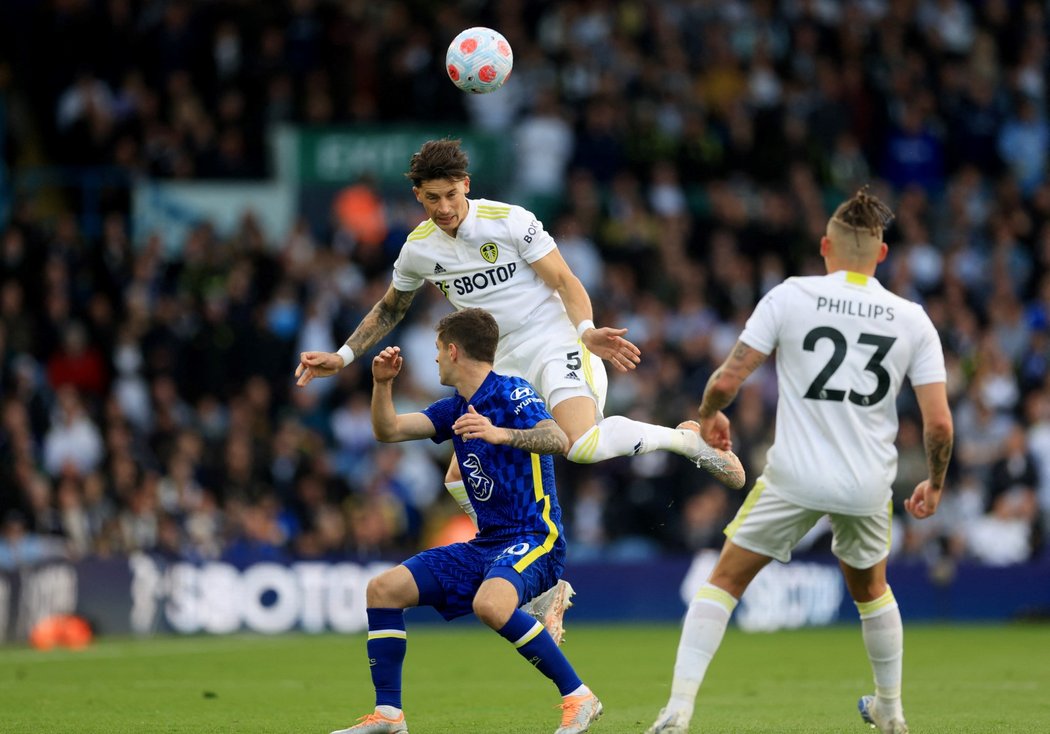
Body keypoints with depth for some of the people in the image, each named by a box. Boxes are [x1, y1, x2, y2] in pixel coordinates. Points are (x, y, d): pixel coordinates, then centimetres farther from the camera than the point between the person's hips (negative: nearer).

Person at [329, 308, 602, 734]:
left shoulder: (511, 394, -10)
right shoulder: (456, 409, 14)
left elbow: (558, 440, -27)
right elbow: (387, 431, 15)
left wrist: (499, 434, -42)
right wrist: (382, 383, -3)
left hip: (533, 538, -9)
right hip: (486, 543, 9)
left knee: (489, 603, -38)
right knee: (382, 590, 2)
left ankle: (578, 698, -26)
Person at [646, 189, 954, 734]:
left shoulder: (791, 296, -6)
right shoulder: (912, 320, 0)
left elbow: (727, 379, -7)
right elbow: (939, 423, -3)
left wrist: (707, 416, 16)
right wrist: (934, 484, 15)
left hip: (795, 477, -3)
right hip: (869, 485, 3)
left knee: (725, 581, 8)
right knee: (870, 587, 29)